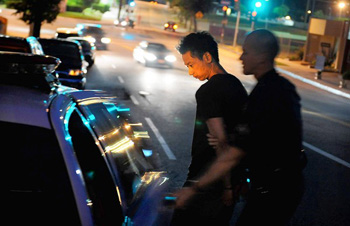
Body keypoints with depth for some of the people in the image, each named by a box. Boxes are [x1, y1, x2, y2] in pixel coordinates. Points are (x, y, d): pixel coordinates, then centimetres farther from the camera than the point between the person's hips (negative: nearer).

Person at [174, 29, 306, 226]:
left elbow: (233, 156, -25)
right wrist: (230, 142, 3)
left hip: (272, 190, -10)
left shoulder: (265, 95, -25)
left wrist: (194, 189, -18)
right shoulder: (283, 86, 7)